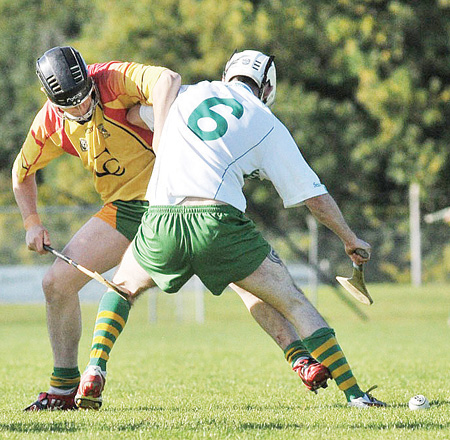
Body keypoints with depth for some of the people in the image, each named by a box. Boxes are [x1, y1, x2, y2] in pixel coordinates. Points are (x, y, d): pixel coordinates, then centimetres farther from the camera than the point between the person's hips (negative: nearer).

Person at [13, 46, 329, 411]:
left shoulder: (114, 79, -20)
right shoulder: (51, 124, -2)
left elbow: (167, 80, -40)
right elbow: (22, 171, 17)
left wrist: (161, 139, -48)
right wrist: (32, 223, 7)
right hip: (123, 210, 5)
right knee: (57, 282, -3)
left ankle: (300, 357, -17)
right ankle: (65, 388, 12)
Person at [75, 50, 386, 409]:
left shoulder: (186, 94, 22)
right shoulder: (268, 126, 15)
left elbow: (132, 114, 41)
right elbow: (314, 196, 17)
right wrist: (352, 240, 32)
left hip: (160, 223, 2)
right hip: (218, 221, -2)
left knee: (123, 287, 31)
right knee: (293, 302, 9)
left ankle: (94, 373, 14)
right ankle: (355, 394, 1)